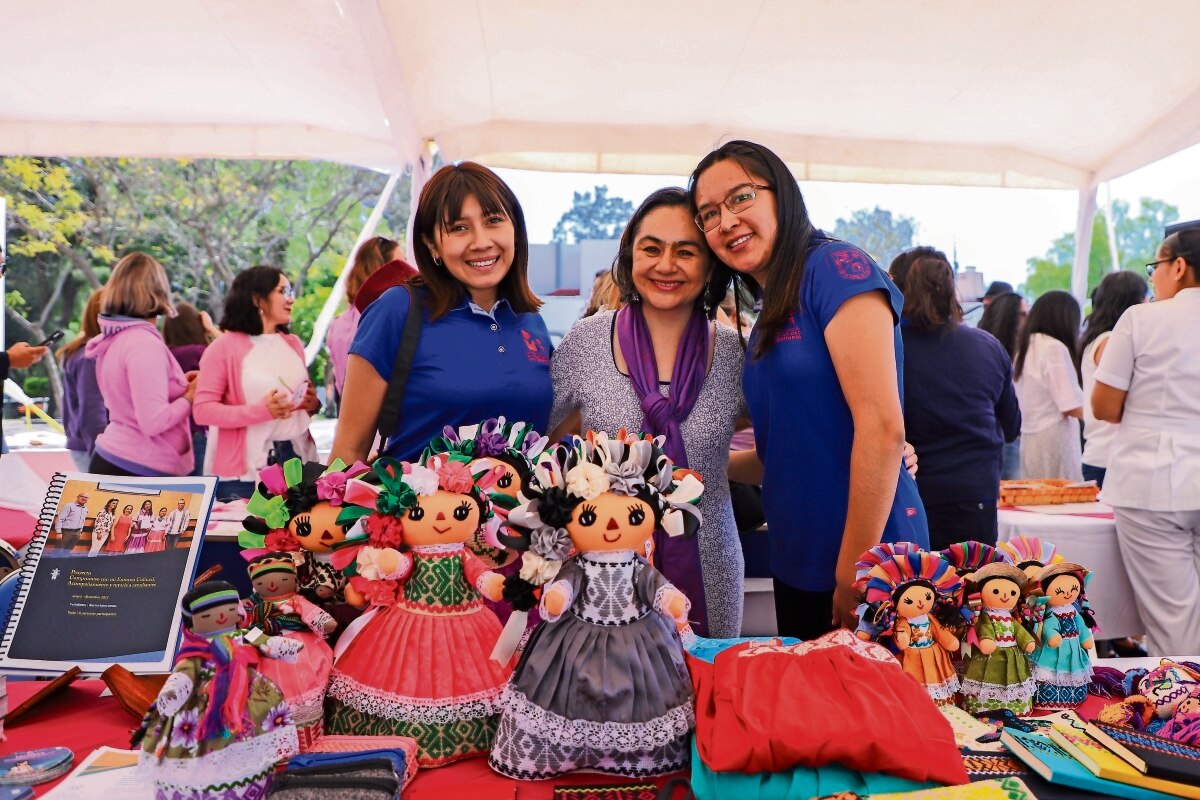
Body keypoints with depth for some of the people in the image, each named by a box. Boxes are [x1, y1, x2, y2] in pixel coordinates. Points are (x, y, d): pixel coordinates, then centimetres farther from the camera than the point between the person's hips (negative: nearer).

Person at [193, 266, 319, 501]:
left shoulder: (293, 344, 12)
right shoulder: (224, 347, -4)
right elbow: (203, 409, -10)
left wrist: (313, 404, 2)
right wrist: (261, 411, -21)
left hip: (297, 459, 5)